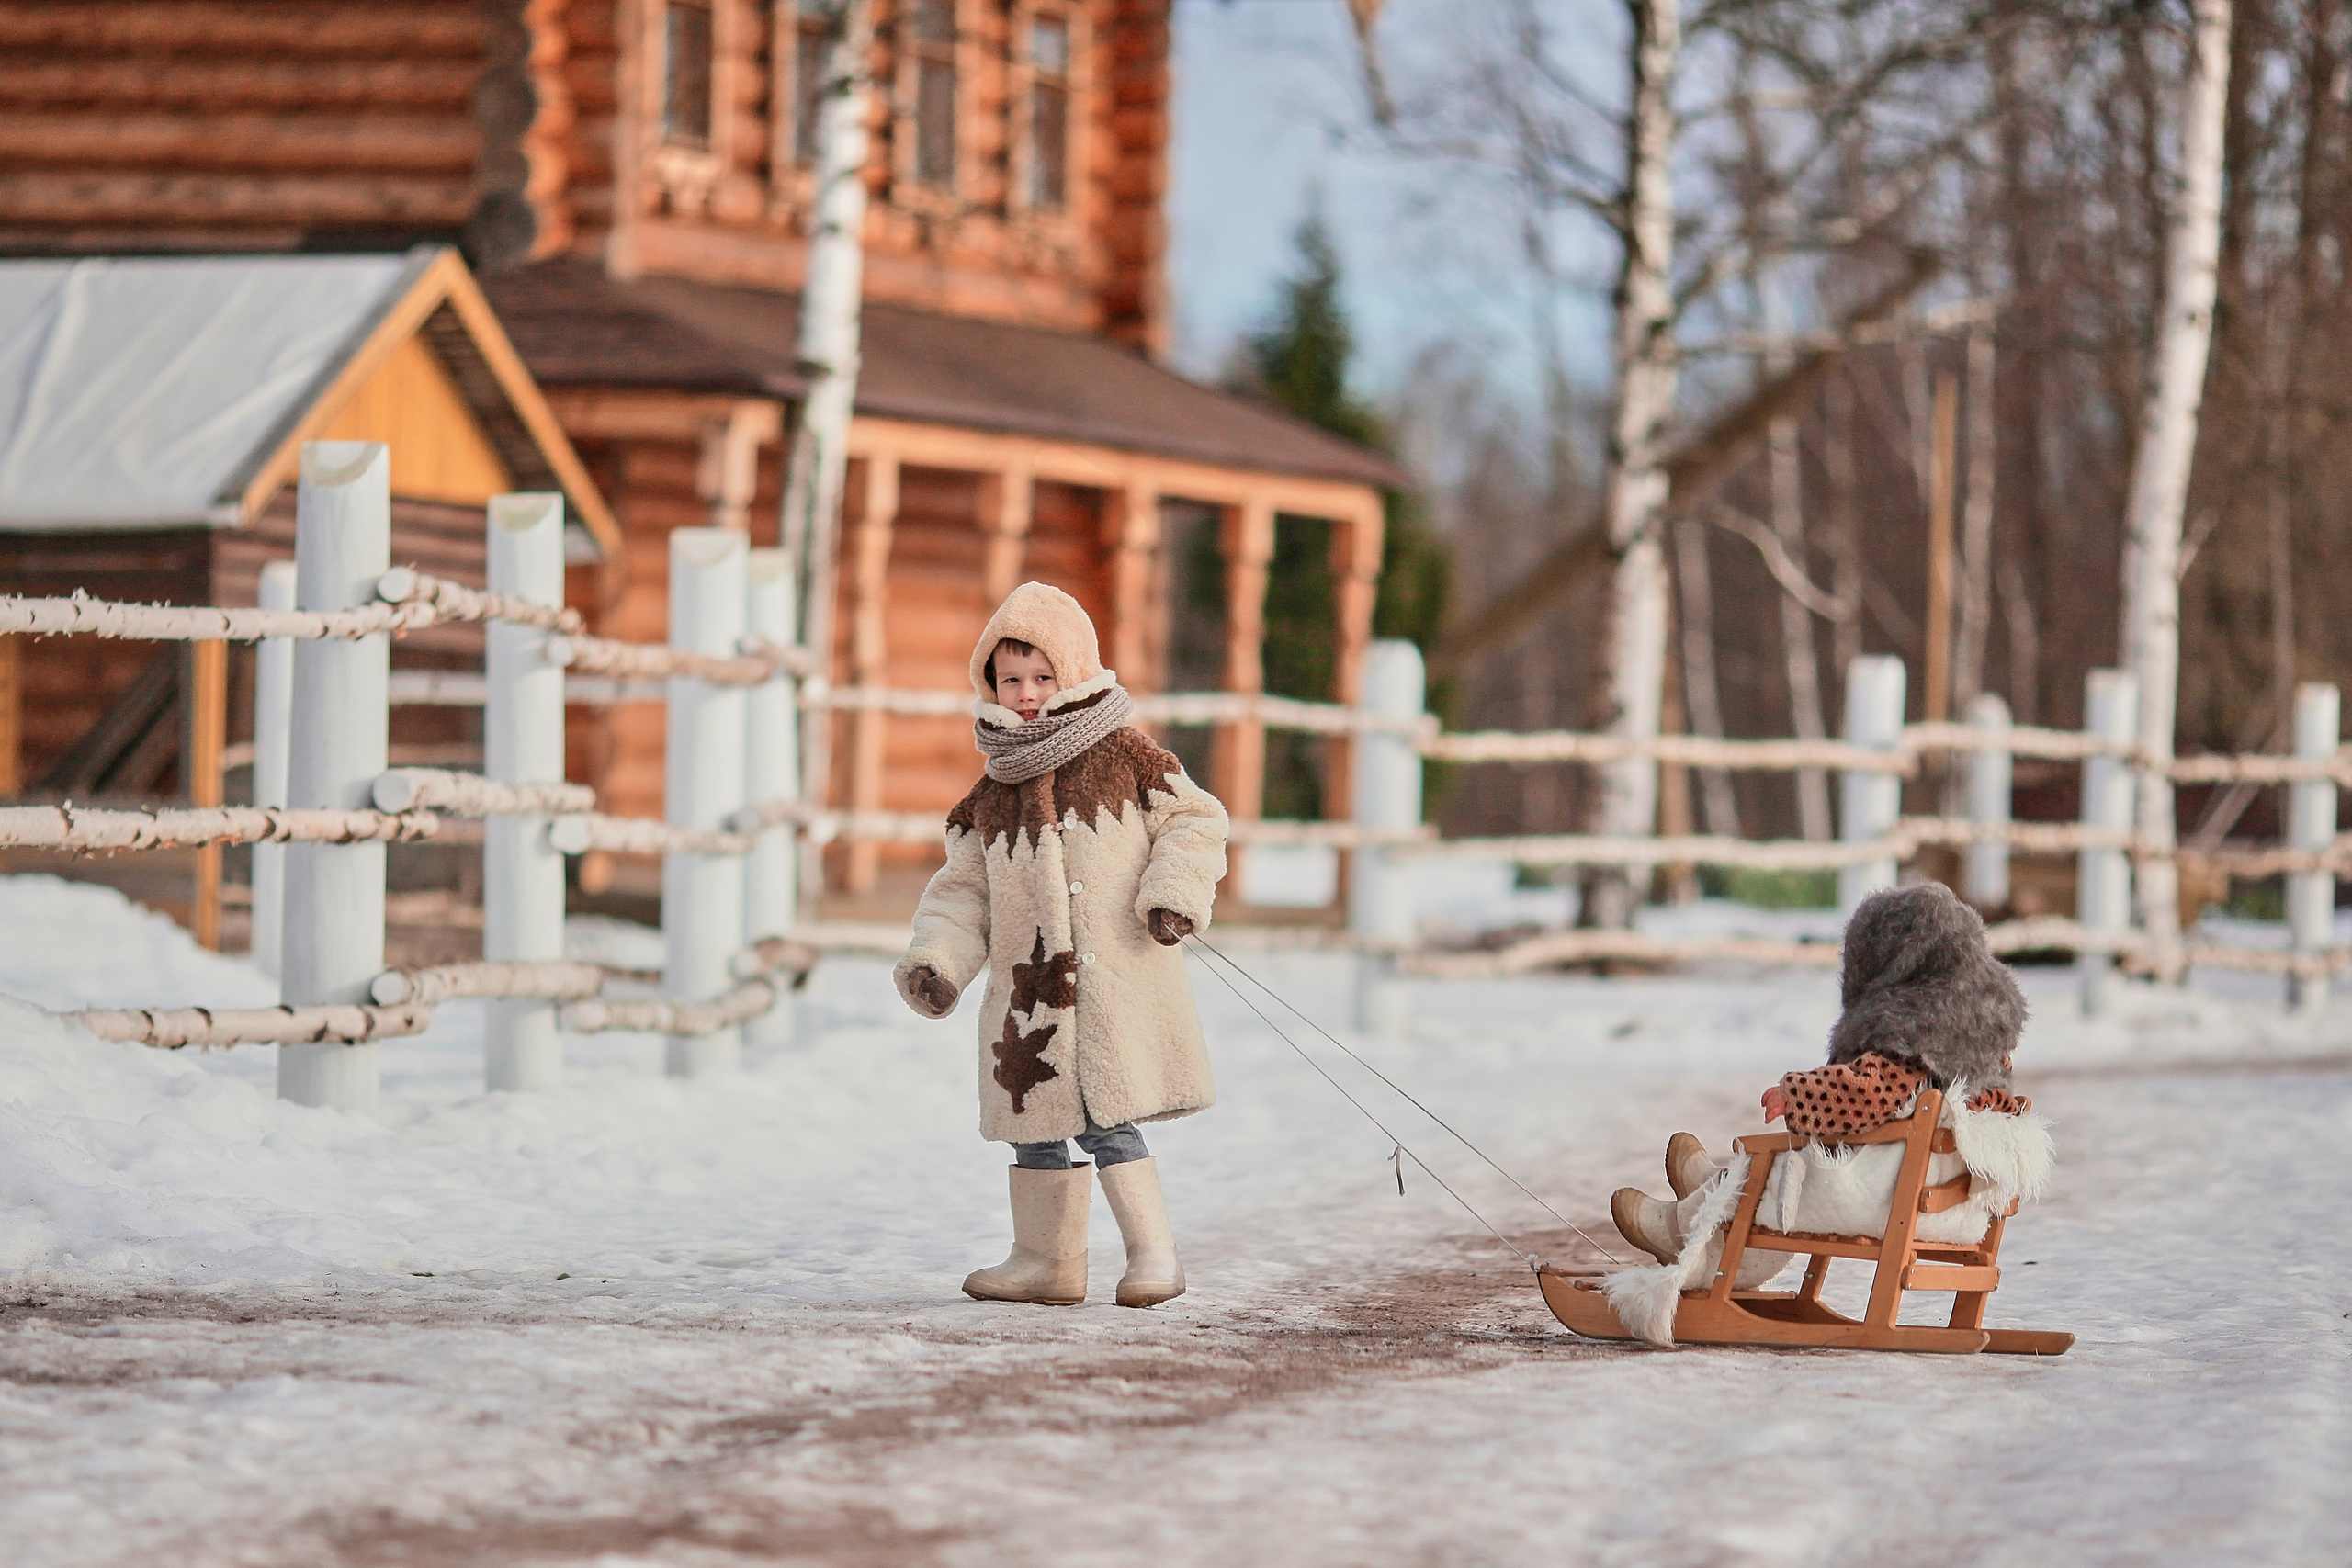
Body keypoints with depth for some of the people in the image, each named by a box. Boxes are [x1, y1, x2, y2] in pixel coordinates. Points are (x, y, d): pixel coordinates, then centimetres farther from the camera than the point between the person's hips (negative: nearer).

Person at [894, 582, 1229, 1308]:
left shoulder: (1126, 758, 1)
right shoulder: (991, 798, 11)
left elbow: (1194, 821, 5)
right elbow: (964, 889, 12)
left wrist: (1175, 894, -12)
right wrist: (936, 961, -3)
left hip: (1116, 981, -5)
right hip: (1029, 988, 5)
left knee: (1107, 1117, -12)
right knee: (1037, 1120, 11)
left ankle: (1153, 1249, -2)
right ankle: (1046, 1260, 24)